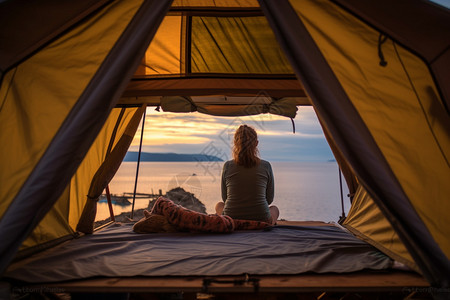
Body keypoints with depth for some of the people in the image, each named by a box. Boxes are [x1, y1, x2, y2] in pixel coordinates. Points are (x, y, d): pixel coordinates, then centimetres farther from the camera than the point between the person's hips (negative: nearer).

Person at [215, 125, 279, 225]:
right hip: (261, 222, 0)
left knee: (219, 205, 35)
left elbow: (225, 198, 6)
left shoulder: (227, 166, -6)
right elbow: (269, 199, 3)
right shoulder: (266, 166, -7)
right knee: (275, 209, 35)